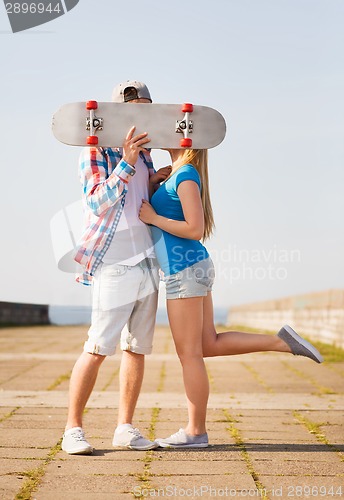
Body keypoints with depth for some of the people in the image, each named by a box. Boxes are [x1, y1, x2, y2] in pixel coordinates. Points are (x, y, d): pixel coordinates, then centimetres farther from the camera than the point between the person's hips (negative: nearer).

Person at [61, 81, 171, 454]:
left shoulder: (144, 155, 15)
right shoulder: (95, 153, -5)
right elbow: (99, 203, -18)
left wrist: (155, 181, 5)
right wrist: (127, 162, -27)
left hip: (147, 263, 7)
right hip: (115, 266, -7)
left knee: (137, 349, 6)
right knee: (97, 349, -10)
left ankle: (125, 429, 13)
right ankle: (73, 429, -1)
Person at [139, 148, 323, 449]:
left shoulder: (185, 176, -13)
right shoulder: (178, 175, 14)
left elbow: (195, 229, -19)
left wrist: (153, 218, -14)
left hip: (185, 271, -10)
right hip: (193, 268, 10)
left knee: (189, 353, -2)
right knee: (209, 345, 12)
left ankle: (196, 432, 7)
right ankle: (281, 341, 8)